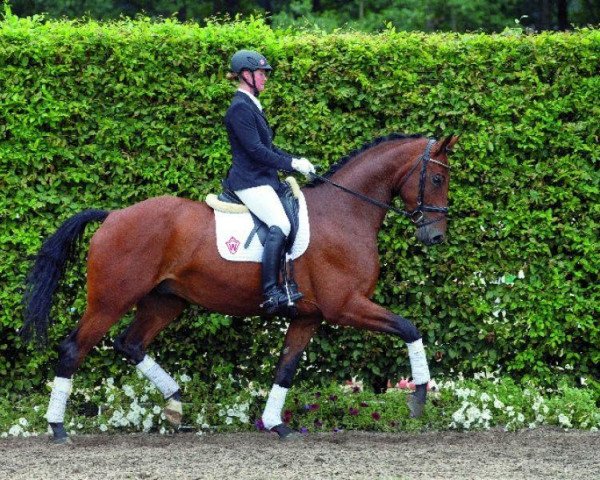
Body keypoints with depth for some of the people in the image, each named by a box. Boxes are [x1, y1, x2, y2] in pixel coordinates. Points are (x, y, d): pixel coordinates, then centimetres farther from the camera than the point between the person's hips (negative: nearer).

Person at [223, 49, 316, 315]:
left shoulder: (251, 106, 18)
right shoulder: (240, 108, -13)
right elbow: (256, 150, -19)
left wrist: (295, 161, 11)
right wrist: (292, 164, -15)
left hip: (263, 178, 11)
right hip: (250, 181, -11)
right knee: (280, 224, -27)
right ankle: (271, 293, -34)